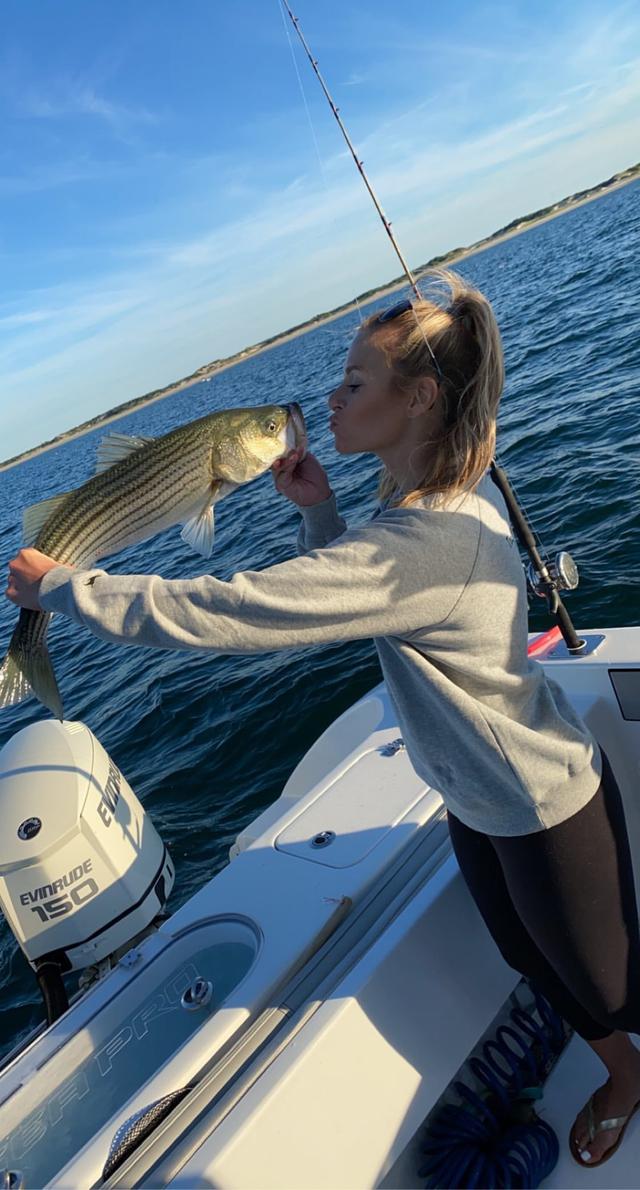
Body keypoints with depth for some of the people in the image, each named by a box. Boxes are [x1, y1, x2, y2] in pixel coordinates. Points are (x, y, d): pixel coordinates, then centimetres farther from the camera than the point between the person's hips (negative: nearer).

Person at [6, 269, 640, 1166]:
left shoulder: (424, 542, -38)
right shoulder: (450, 496, -5)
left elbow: (212, 614, -37)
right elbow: (348, 593, 10)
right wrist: (317, 506, -6)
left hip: (545, 809, -9)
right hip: (477, 799, 9)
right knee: (528, 956, 30)